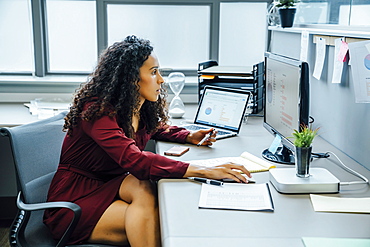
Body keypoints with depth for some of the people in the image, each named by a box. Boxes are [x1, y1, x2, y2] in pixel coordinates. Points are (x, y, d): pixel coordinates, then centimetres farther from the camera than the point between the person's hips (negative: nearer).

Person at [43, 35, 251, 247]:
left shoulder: (140, 109, 0)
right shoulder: (97, 111, -24)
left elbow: (156, 128, 25)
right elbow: (135, 160, -39)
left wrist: (190, 137, 4)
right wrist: (204, 172, -43)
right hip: (74, 203, -6)